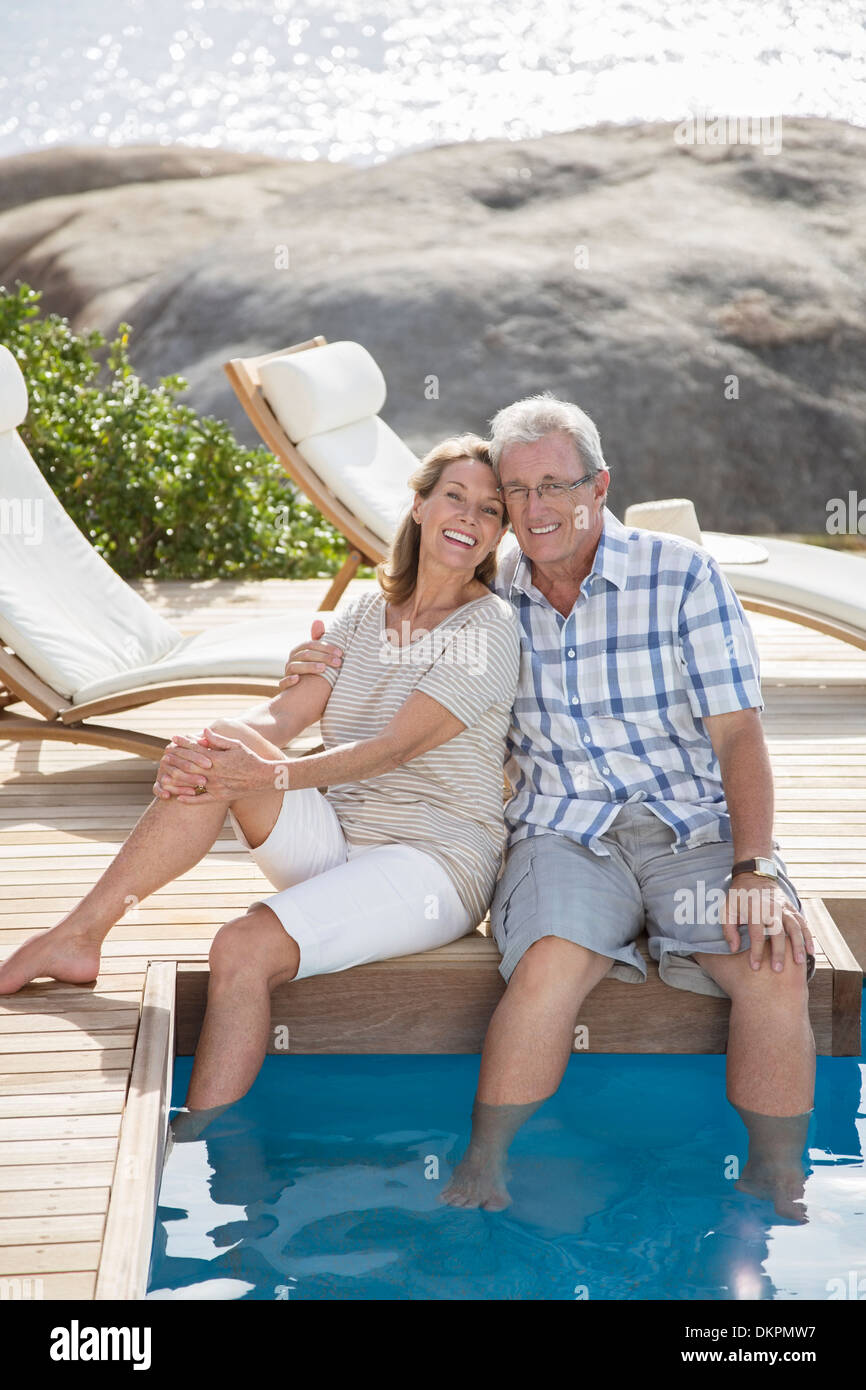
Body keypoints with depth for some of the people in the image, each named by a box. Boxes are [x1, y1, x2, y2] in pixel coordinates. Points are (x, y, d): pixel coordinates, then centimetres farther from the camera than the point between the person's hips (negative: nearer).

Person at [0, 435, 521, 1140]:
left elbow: (396, 747, -18)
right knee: (220, 749, -20)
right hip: (336, 840, 6)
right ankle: (77, 937, -15)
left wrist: (276, 776, -30)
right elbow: (281, 715, 0)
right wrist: (193, 753, -21)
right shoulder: (365, 611, 11)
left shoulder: (491, 625, -7)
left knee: (246, 949, -30)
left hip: (435, 861, -6)